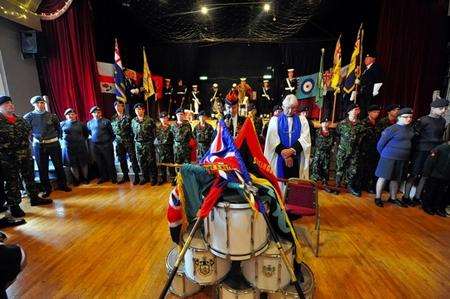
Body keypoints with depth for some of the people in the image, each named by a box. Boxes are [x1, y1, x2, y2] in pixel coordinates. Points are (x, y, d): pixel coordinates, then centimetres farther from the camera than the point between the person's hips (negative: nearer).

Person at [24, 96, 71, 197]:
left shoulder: (52, 115, 1)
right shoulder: (29, 116, 0)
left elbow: (58, 128, 10)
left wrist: (56, 138, 5)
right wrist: (32, 140, 3)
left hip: (53, 144, 0)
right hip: (38, 145, 0)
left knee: (58, 165, 5)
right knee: (42, 168, 7)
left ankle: (62, 185, 20)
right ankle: (47, 188, 20)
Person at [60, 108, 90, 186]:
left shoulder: (80, 124, 2)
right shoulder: (62, 124, 3)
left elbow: (86, 133, 15)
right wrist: (63, 139, 8)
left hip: (80, 146, -1)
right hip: (68, 147, 1)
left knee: (83, 163, 5)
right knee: (72, 164, 8)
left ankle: (85, 178, 18)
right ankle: (77, 179, 19)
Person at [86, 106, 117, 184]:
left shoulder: (106, 121, -3)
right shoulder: (89, 123, 10)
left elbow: (112, 132, -3)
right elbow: (89, 132, 23)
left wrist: (110, 141, -4)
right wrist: (94, 138, 16)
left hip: (106, 144, -4)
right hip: (95, 145, 4)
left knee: (110, 162, 1)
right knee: (99, 163, 12)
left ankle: (113, 177, 12)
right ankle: (103, 177, 25)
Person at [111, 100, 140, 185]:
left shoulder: (127, 117, -6)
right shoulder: (113, 118, 9)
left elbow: (132, 129, -7)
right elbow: (112, 130, 16)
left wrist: (132, 139, -11)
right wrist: (114, 139, 10)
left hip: (128, 141, -5)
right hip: (119, 142, 5)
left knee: (133, 159, -2)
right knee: (122, 160, 11)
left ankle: (136, 176, 7)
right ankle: (125, 176, 25)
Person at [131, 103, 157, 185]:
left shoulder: (149, 120, -5)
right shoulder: (133, 121, 9)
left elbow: (154, 131, -3)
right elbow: (133, 132, 16)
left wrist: (152, 141, -4)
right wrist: (136, 140, 10)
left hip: (148, 144, -4)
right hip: (138, 144, 5)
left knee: (151, 161, 0)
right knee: (141, 162, 10)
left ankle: (153, 178, 11)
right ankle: (145, 177, 24)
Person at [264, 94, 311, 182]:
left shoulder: (302, 120, 10)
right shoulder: (275, 120, 6)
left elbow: (304, 139, -2)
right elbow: (273, 141, -4)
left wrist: (292, 150, -16)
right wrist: (284, 154, -13)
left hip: (297, 159, 1)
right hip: (279, 159, -1)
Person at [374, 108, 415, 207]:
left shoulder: (410, 129, 6)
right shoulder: (392, 129, -13)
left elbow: (409, 142, 19)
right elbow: (380, 144, -8)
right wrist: (384, 155, 4)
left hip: (402, 159, 6)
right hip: (389, 158, -6)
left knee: (396, 179, 16)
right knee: (384, 177, 2)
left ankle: (393, 198, 30)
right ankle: (378, 198, 13)